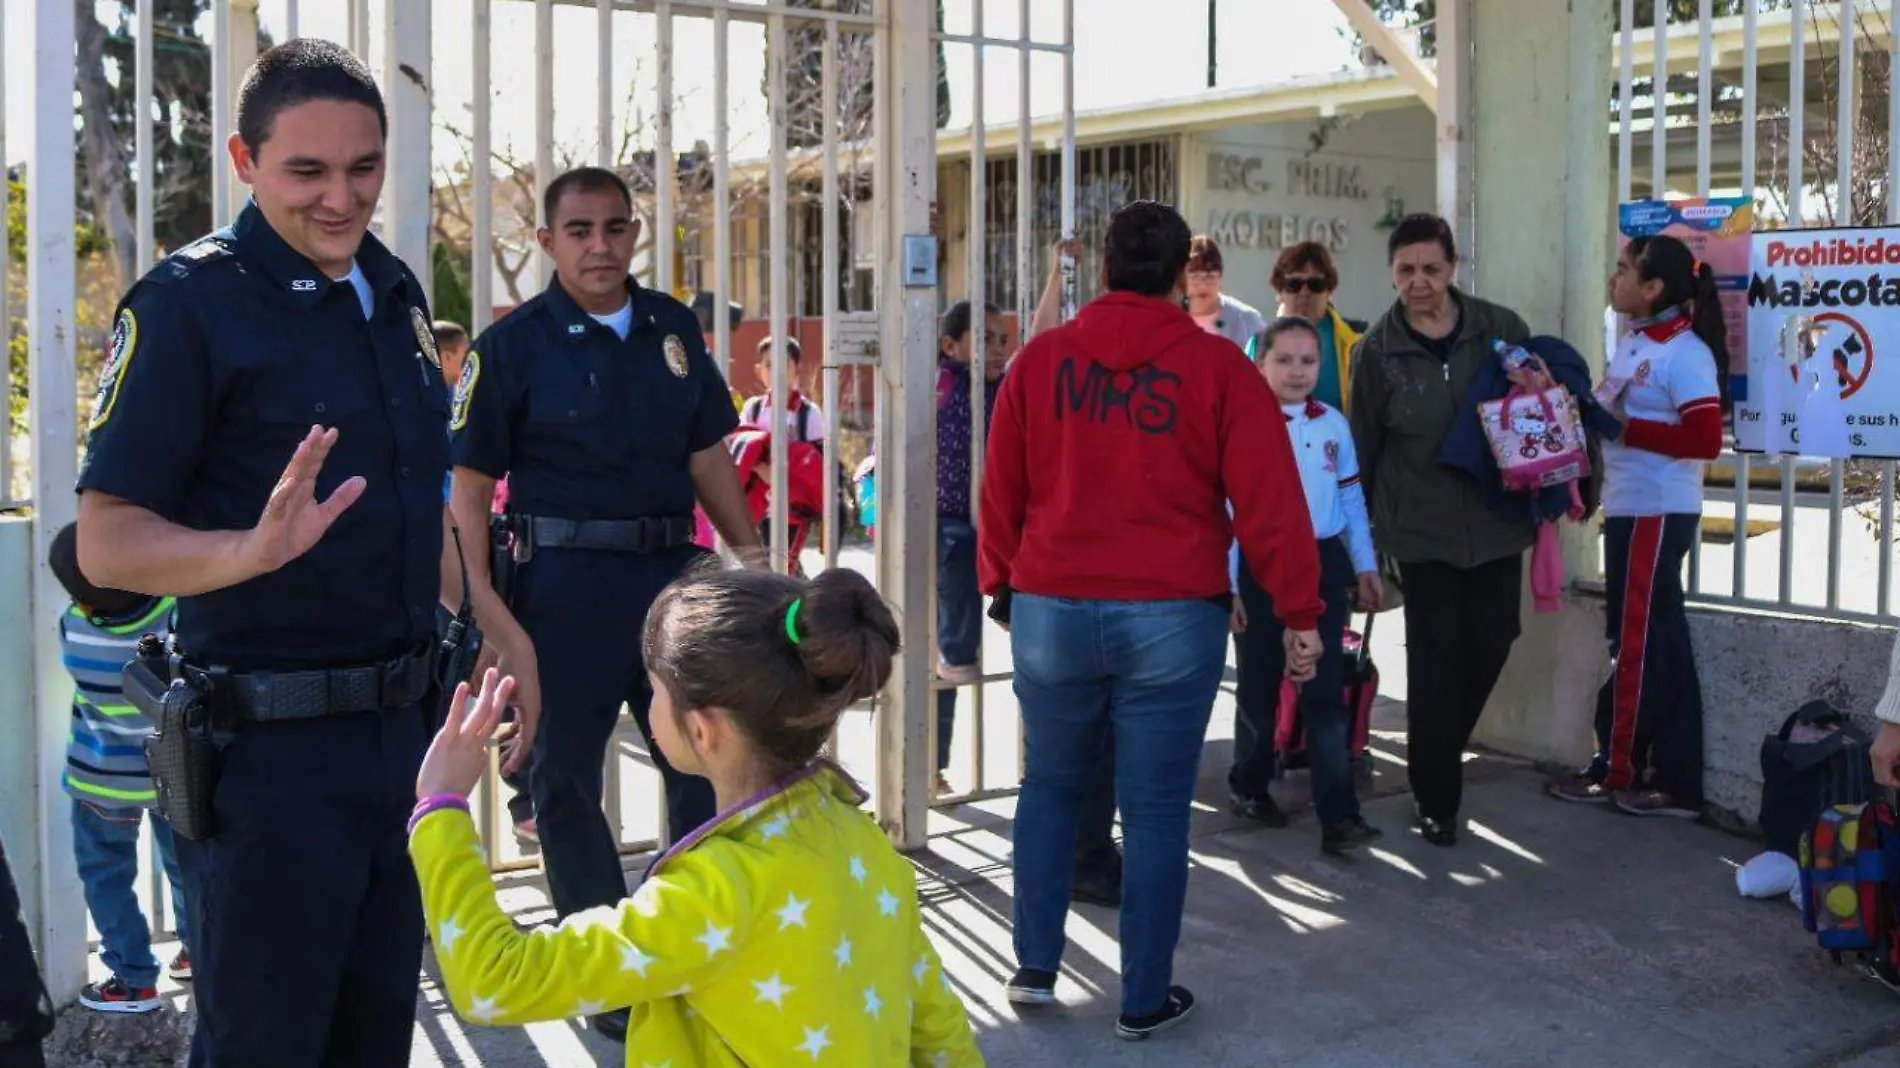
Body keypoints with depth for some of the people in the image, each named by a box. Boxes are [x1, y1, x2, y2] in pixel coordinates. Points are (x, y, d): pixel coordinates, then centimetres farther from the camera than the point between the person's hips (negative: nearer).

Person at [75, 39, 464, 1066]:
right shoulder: (190, 300, -12)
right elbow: (106, 543, -16)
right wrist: (256, 550, -33)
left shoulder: (396, 292, 9)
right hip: (267, 751, -7)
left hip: (401, 724, 7)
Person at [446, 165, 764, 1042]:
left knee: (708, 763, 8)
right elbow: (470, 481, -7)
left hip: (672, 568, 4)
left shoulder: (673, 329, 9)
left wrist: (750, 552, 8)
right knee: (567, 778, 6)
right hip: (566, 582, -4)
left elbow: (707, 453, 16)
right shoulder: (512, 345, -5)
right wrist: (482, 601, -16)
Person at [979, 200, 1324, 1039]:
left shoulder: (1041, 360, 2)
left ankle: (1035, 967, 22)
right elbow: (1269, 502, -6)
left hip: (1052, 611, 2)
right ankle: (1145, 999, 16)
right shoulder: (1219, 367, -4)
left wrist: (1000, 585, 21)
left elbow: (1000, 491, 7)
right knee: (1155, 810, 7)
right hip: (1173, 619, -2)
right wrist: (1299, 612, 0)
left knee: (1050, 788, 20)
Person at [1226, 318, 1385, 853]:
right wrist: (1227, 584, -11)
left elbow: (1351, 498, 14)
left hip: (1323, 564, 3)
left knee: (1325, 690, 0)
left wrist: (1365, 566, 12)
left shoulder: (1334, 424, 7)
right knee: (1259, 685, 10)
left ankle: (1338, 814, -3)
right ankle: (1250, 785, 29)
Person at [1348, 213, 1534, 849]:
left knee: (1492, 639, 3)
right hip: (1421, 530, -2)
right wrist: (1363, 531, 7)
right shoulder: (1378, 350, -2)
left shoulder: (1503, 331, 0)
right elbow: (1363, 445, 5)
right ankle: (1436, 800, 9)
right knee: (1435, 658, -2)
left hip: (1496, 523, 2)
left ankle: (1438, 752, 30)